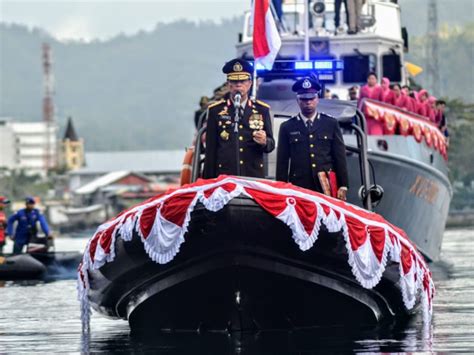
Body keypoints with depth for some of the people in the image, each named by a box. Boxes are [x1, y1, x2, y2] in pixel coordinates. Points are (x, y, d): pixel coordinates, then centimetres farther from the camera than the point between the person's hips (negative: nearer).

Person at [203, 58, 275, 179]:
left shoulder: (262, 110, 9)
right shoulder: (216, 110, 6)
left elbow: (271, 145, 9)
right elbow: (210, 149, 5)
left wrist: (264, 142, -15)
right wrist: (208, 181, 1)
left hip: (254, 176, 1)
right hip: (224, 176, -1)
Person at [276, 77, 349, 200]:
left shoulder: (331, 124, 11)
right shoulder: (287, 128, 9)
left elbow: (340, 158, 10)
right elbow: (282, 162, 8)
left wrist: (343, 186, 4)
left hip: (327, 189, 1)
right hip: (299, 188, -1)